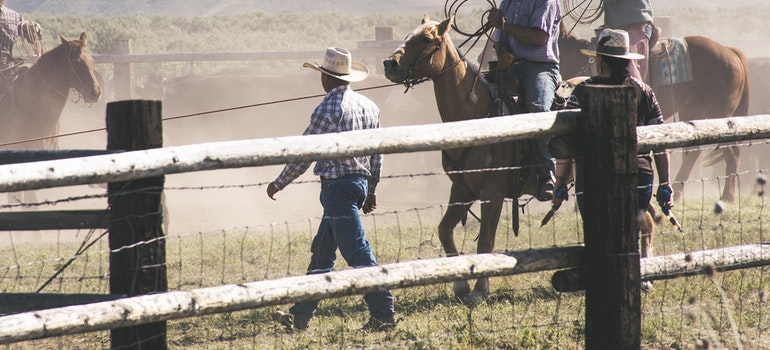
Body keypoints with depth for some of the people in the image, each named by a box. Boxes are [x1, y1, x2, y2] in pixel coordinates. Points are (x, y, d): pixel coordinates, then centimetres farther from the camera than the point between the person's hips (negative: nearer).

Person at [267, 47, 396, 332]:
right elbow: (377, 154, 15)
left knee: (358, 252, -8)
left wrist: (279, 183, 3)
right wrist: (371, 189, 25)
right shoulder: (369, 106, 10)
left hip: (337, 186, -9)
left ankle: (384, 315, -10)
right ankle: (300, 316, 19)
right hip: (361, 181, 9)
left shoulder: (328, 109, -14)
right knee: (321, 252, 15)